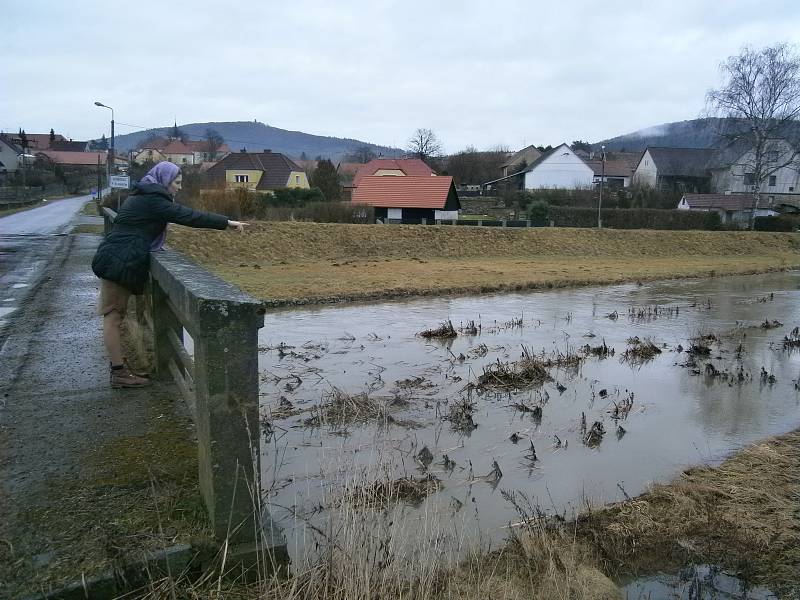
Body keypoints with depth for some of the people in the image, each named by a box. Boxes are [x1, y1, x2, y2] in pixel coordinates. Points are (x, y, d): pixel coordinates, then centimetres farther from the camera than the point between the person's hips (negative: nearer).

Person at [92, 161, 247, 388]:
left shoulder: (143, 197, 18)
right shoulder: (152, 199, -12)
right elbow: (188, 216, -18)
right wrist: (227, 222, -17)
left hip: (117, 261, 10)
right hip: (118, 263, -10)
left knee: (115, 315, 11)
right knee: (113, 315, -5)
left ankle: (119, 366, 18)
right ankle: (118, 373, -1)